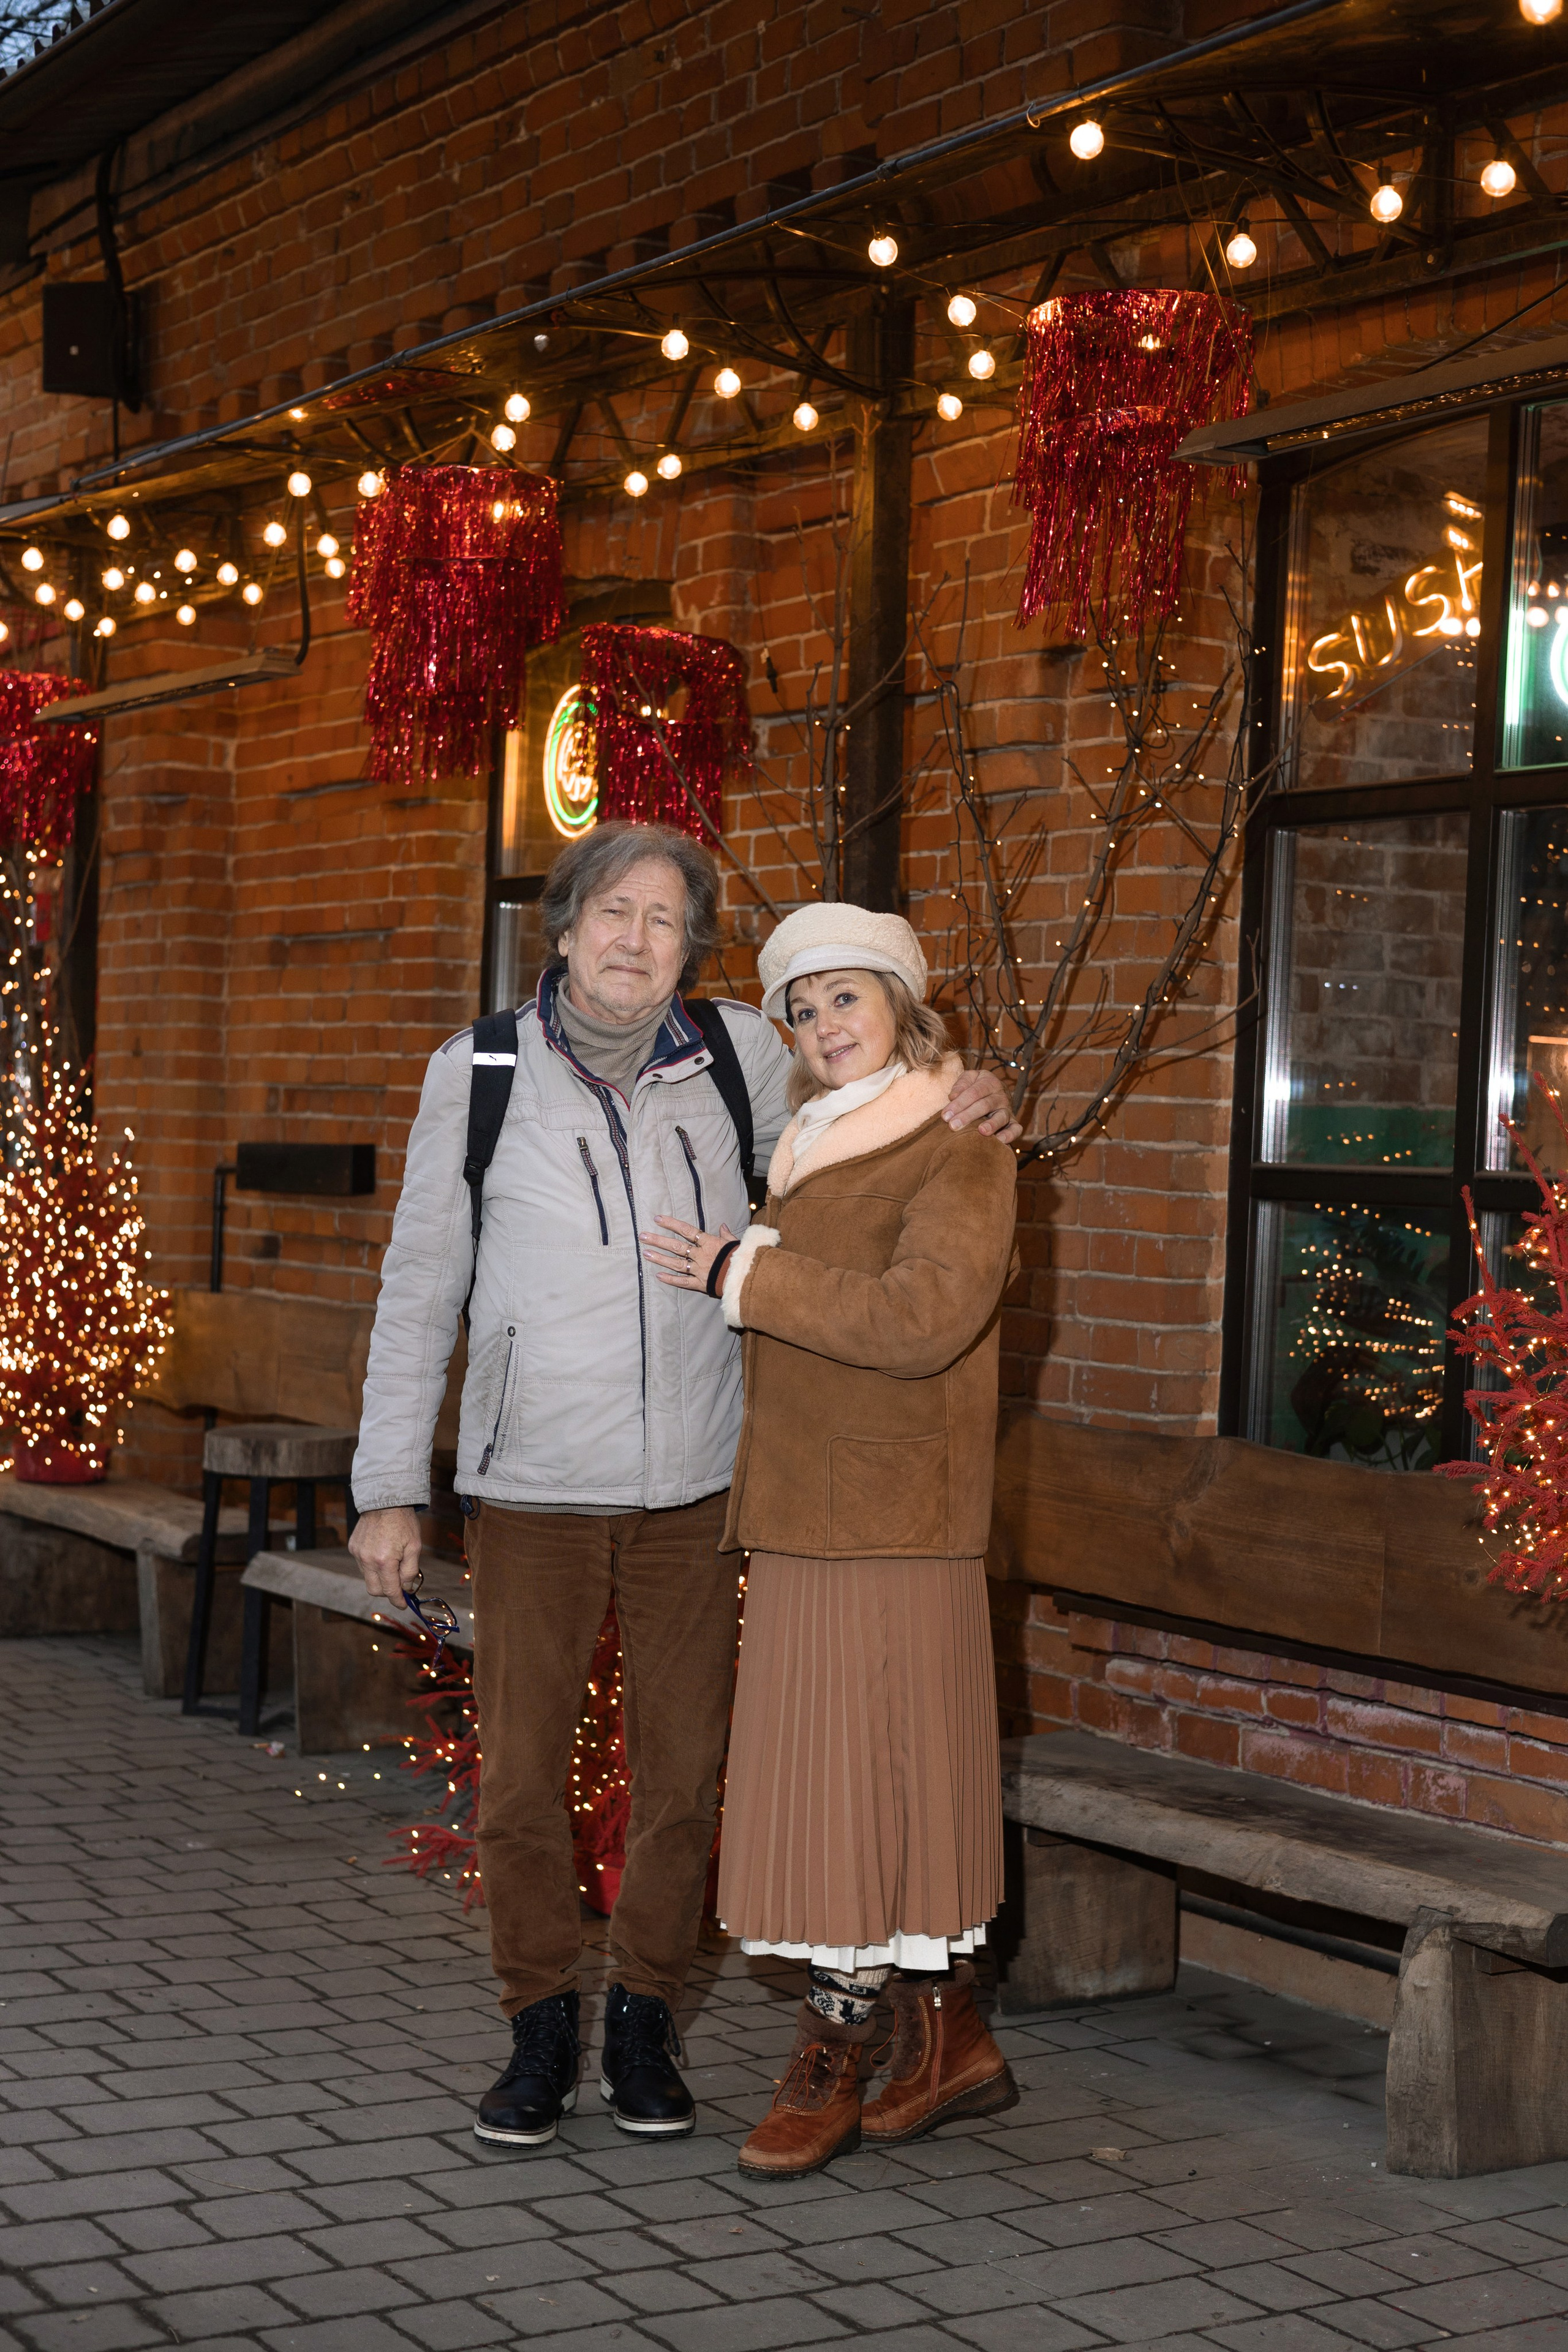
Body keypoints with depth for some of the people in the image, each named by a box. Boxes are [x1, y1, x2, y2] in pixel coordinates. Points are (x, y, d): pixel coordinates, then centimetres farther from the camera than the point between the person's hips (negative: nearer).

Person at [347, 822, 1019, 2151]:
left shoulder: (741, 1059, 0)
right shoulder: (480, 1075, -3)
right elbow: (421, 1288, 1)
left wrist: (960, 1108, -6)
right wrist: (390, 1488, -1)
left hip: (694, 1490, 1)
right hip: (535, 1491, -1)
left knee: (684, 1773, 7)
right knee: (520, 1775, 2)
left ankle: (645, 2020, 24)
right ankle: (544, 2023, 20)